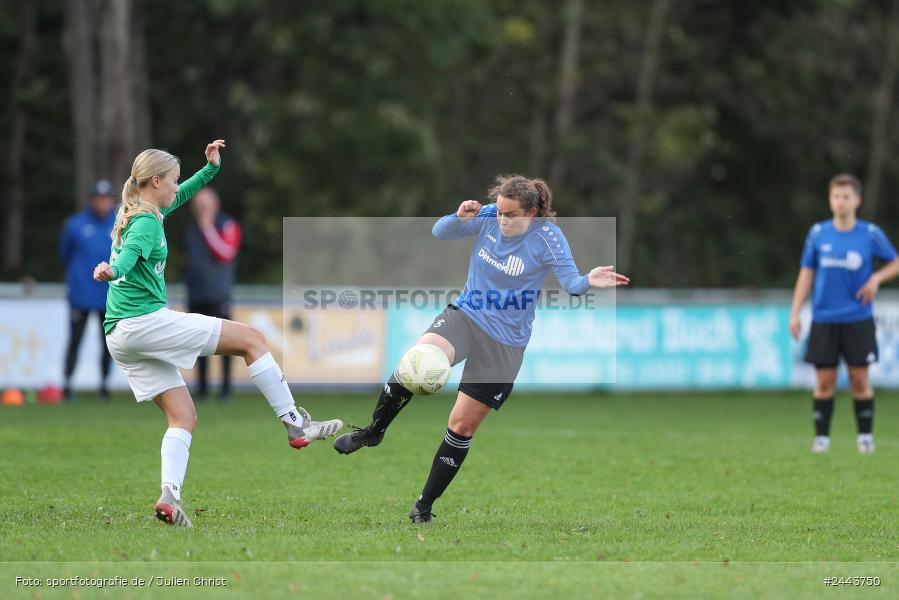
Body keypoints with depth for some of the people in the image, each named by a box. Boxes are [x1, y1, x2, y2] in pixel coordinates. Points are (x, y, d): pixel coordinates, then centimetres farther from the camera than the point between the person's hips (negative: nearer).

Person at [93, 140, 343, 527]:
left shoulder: (132, 213, 17)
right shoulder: (146, 223, -12)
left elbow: (176, 198, 35)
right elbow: (131, 251, -33)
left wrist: (210, 169, 33)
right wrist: (114, 270, -53)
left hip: (121, 337, 10)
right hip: (145, 320, -10)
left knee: (183, 417, 8)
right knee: (251, 339, -4)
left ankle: (169, 496, -10)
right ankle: (295, 425, -5)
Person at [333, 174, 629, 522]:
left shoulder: (547, 237, -14)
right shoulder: (488, 217, -5)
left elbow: (571, 283, -21)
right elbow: (439, 233, -4)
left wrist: (588, 282, -44)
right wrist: (459, 218, -26)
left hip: (505, 343, -2)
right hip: (464, 315, 2)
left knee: (463, 425, 2)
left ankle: (425, 506, 16)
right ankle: (374, 431, -4)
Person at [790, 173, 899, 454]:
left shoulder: (870, 234, -2)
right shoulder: (818, 233, 2)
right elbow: (806, 274, 8)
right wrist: (795, 314, 4)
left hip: (858, 320, -1)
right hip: (824, 320, 1)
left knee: (859, 379, 1)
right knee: (824, 381, 2)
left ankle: (865, 436, 11)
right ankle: (821, 436, 11)